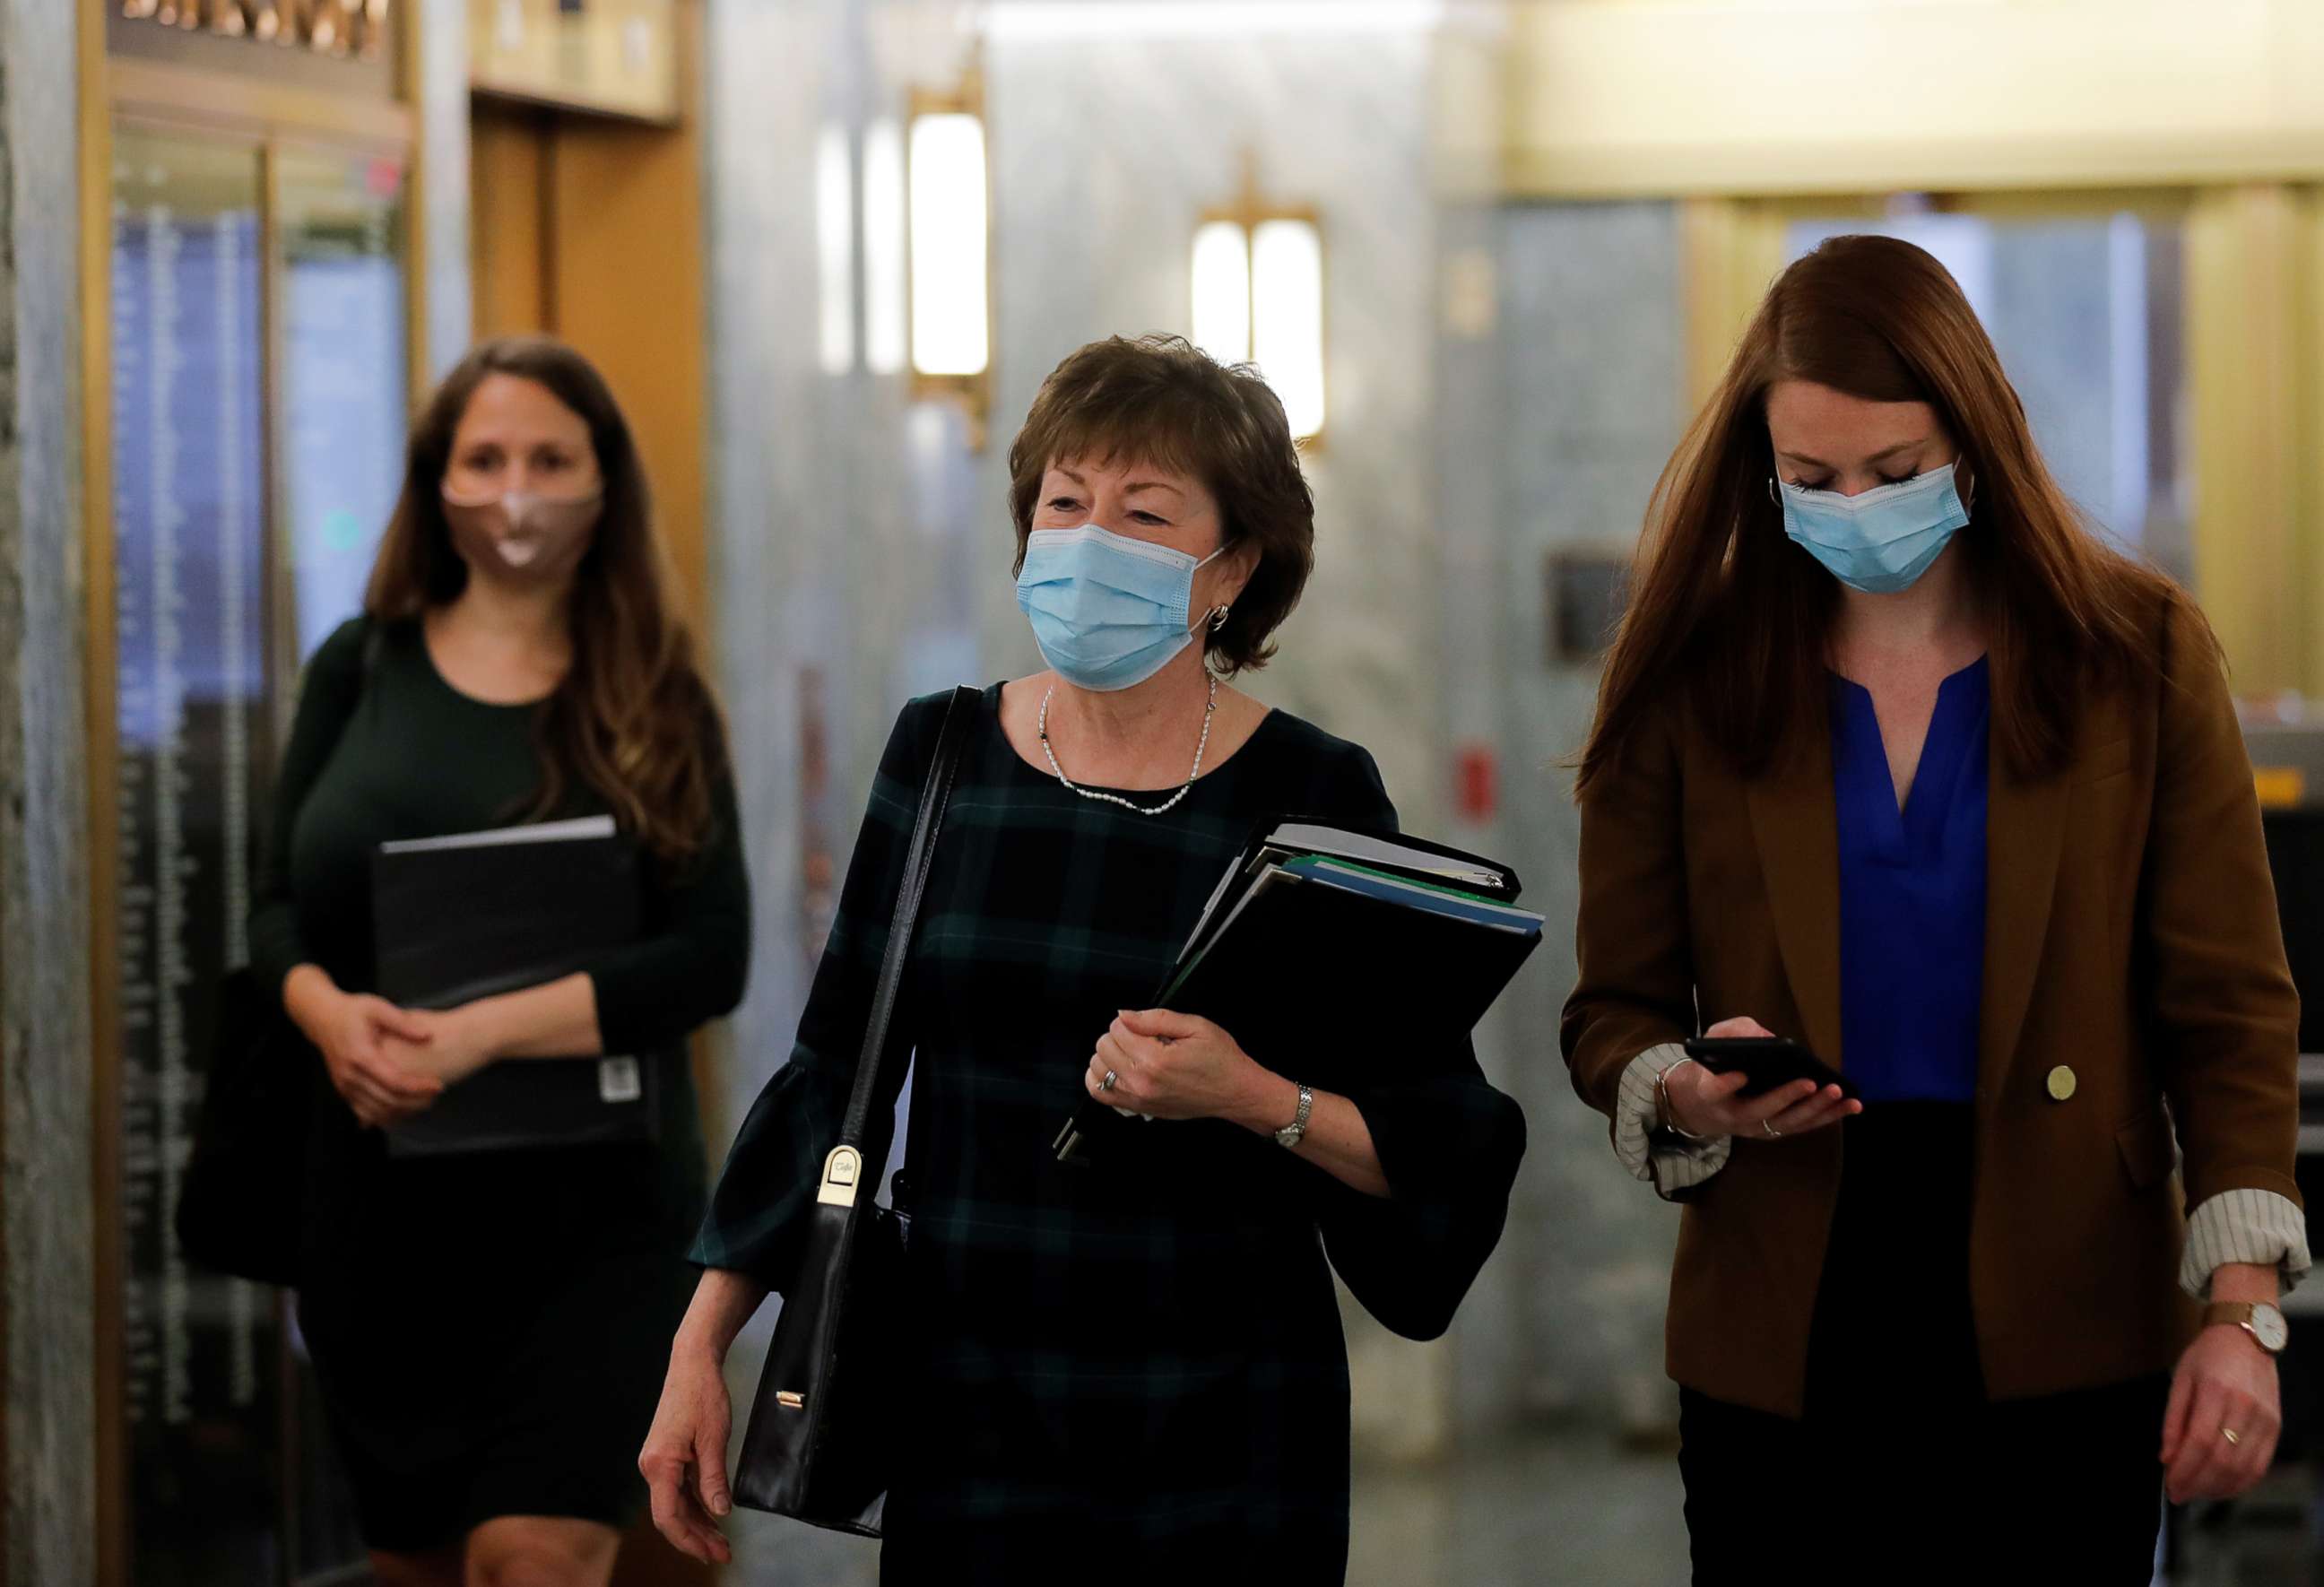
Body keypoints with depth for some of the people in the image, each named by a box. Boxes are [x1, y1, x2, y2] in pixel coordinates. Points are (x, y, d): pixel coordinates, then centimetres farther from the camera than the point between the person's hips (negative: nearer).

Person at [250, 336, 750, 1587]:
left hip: (591, 1208, -3)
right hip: (380, 1197, 3)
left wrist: (481, 1033, -20)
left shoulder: (655, 708, 0)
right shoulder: (362, 670, 6)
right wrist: (327, 1010, -17)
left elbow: (711, 959, -9)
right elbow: (276, 907, 6)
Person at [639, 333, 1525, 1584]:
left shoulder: (1312, 798, -5)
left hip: (1221, 1438, -2)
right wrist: (699, 1352, 7)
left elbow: (1437, 1157, -4)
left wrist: (1257, 1098, -22)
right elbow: (836, 1076, 10)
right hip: (964, 1419, 2)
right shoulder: (942, 757, 3)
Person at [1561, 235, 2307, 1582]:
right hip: (1786, 1334, 1)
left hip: (2060, 1334, 0)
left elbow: (2229, 1009, 0)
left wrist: (2243, 1309, -9)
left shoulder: (2138, 655, 1)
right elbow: (1613, 1012, 7)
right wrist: (1688, 1095, -16)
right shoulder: (1689, 678, 3)